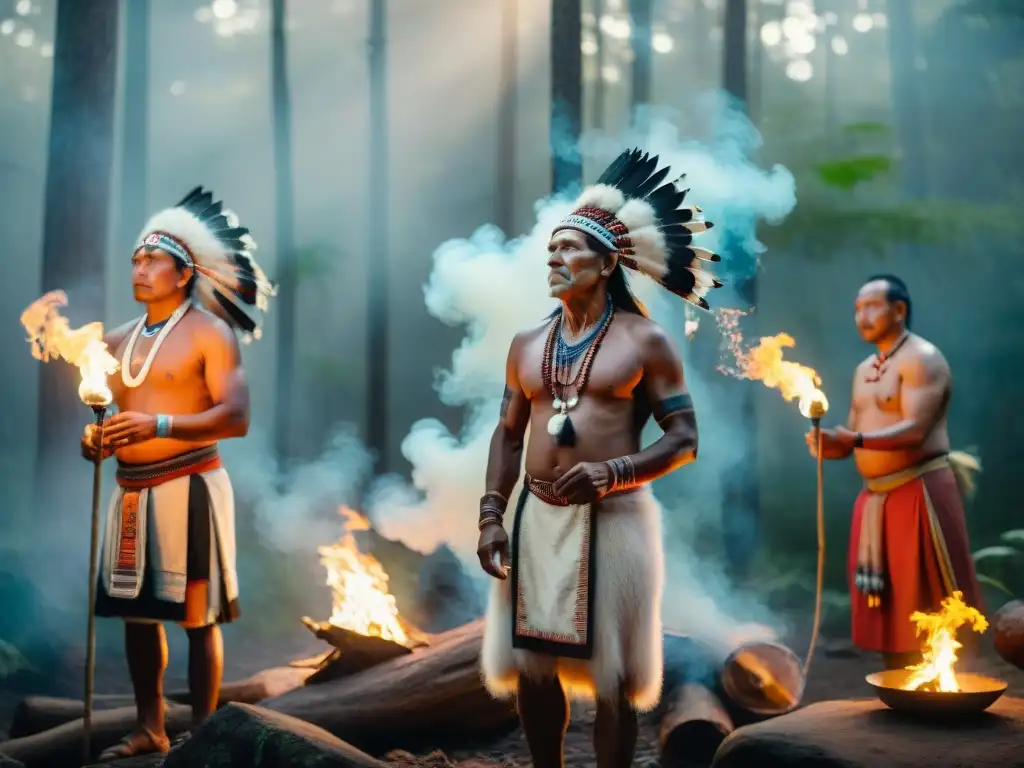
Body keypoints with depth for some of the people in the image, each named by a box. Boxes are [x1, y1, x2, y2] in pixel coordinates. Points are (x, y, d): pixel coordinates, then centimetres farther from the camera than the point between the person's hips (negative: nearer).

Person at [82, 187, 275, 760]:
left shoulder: (209, 332, -4)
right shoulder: (119, 341, 16)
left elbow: (236, 417, -15)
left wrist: (160, 426, -24)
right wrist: (95, 441, 1)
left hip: (188, 486, -7)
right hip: (132, 490, 7)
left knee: (197, 615, -4)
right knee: (136, 610, 10)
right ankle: (150, 729, 21)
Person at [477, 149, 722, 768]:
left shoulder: (645, 341, -3)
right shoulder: (528, 345, 11)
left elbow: (685, 439, -6)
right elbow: (509, 434, 15)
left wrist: (612, 474, -20)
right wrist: (492, 515, 4)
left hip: (612, 518, -5)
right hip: (536, 516, 5)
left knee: (612, 676, 2)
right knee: (530, 666, 10)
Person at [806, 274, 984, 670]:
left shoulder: (922, 359, -10)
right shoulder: (864, 370, 18)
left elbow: (915, 430, -21)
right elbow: (853, 437, 18)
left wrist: (856, 440, -32)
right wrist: (830, 445, -4)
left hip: (919, 492, -9)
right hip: (875, 497, 9)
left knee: (927, 604, -6)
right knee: (886, 604, 10)